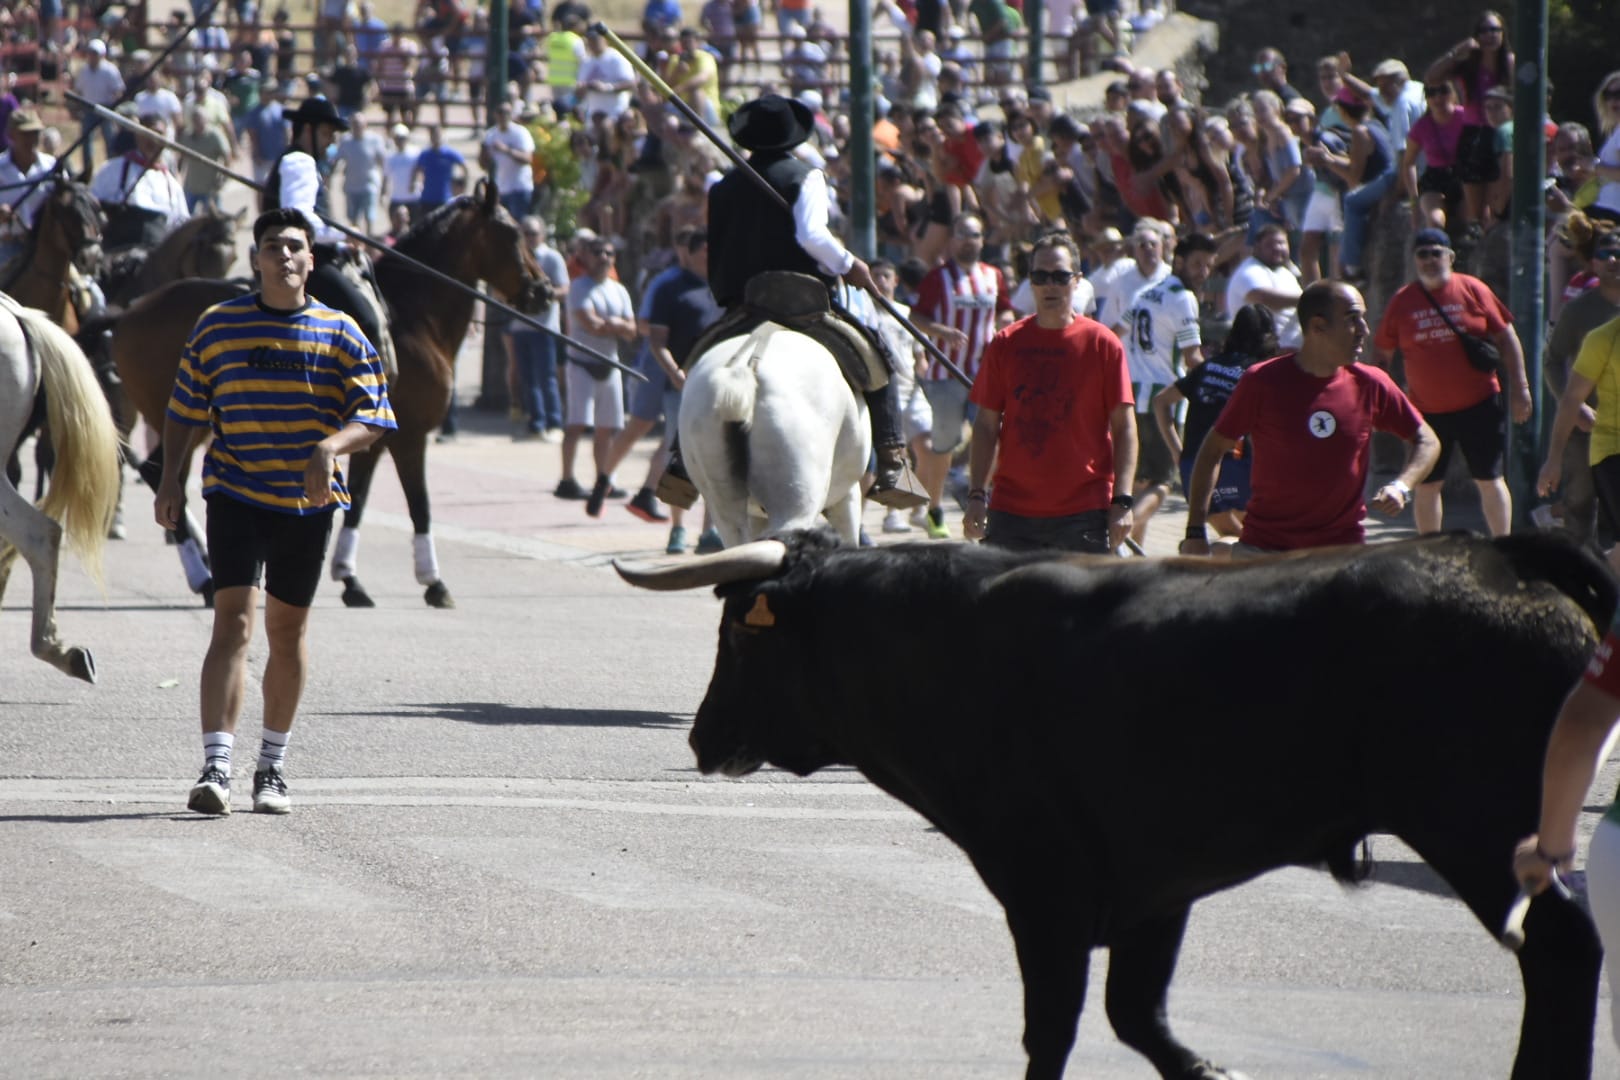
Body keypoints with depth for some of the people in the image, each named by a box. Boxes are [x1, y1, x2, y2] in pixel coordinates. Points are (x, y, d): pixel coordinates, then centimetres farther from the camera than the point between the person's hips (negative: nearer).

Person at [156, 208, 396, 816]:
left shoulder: (341, 334, 1)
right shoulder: (217, 326, 2)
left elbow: (373, 416, -3)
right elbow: (185, 413, 11)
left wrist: (331, 447, -21)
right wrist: (171, 479, 2)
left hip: (308, 502, 2)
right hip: (235, 496, -2)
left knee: (288, 630, 12)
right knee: (233, 621, -15)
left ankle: (273, 767, 26)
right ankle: (216, 768, -22)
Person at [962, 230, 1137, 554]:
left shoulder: (1102, 344, 0)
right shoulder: (1006, 344, 6)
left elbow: (1124, 426, 0)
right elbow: (986, 425, 8)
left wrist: (1121, 501, -8)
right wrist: (976, 495, 0)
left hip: (1084, 513, -2)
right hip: (1012, 511, 2)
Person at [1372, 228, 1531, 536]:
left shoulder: (1473, 290, -1)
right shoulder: (1402, 302, 3)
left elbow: (1506, 338, 3)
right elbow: (1382, 354, 10)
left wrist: (1519, 388, 0)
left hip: (1479, 406, -2)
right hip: (1427, 411, 2)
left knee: (1490, 480, 3)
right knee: (1426, 485, 6)